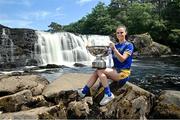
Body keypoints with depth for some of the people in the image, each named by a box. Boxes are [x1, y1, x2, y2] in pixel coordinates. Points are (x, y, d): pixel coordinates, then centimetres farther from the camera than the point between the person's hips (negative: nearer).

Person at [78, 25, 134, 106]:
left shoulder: (129, 45, -7)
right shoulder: (116, 45, 14)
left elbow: (122, 59, -19)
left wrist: (114, 49, -29)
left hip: (123, 72, -7)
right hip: (115, 70, 7)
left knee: (100, 71, -24)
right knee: (96, 72, -11)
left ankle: (108, 95, -20)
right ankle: (84, 91, -12)